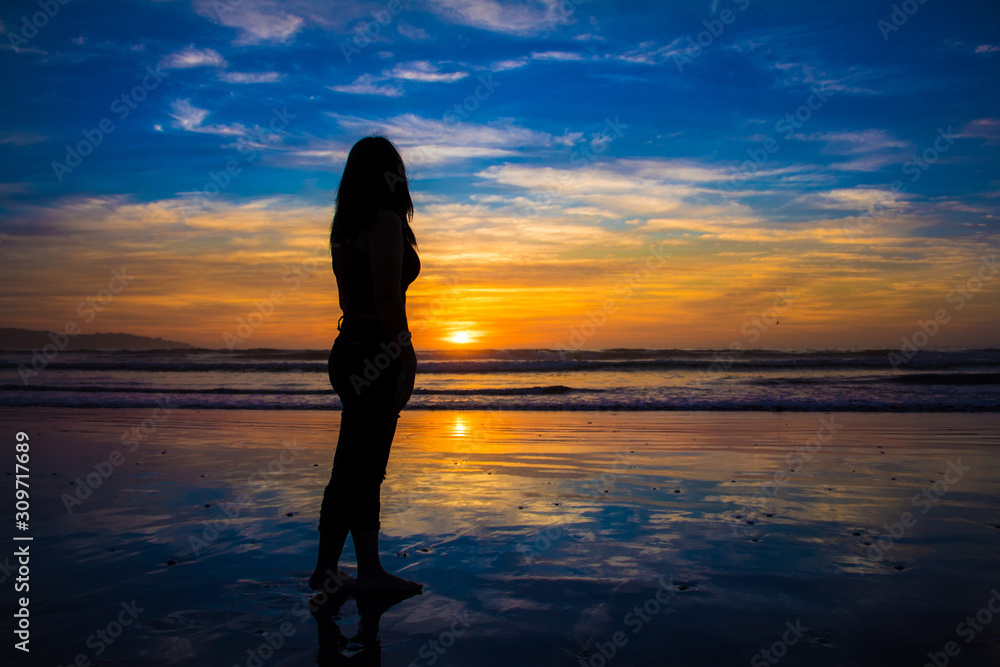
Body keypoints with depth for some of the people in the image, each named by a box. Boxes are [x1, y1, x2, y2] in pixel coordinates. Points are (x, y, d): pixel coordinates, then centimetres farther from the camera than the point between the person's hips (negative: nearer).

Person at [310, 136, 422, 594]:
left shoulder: (346, 226, 17)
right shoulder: (386, 222, -11)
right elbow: (388, 299, -19)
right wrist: (405, 358, -15)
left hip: (351, 347, 9)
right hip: (375, 354, -9)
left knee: (367, 468, 11)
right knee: (355, 467, -3)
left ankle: (370, 569, 18)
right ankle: (325, 570, 6)